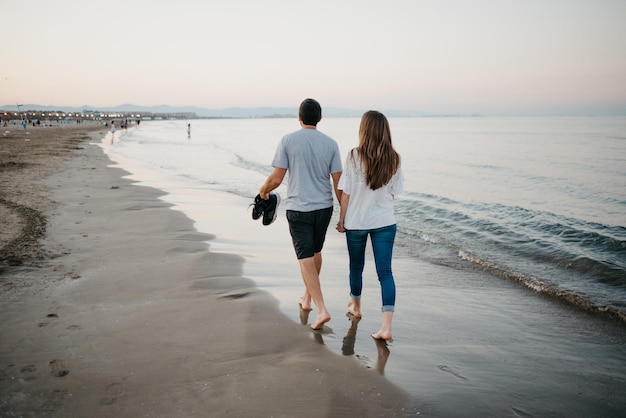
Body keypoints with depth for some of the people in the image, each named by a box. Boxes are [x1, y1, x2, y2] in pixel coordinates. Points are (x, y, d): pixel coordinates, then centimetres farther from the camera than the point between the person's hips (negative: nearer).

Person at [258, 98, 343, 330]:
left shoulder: (287, 141, -7)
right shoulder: (330, 143, -1)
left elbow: (276, 178, -8)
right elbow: (338, 183, -2)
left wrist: (263, 190, 14)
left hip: (298, 208, -3)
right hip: (324, 207, 4)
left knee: (306, 259, -1)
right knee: (315, 252, 21)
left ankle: (322, 309, -10)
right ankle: (307, 297, 38)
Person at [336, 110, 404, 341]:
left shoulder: (354, 157, -13)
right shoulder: (394, 159, -4)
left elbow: (346, 192, -9)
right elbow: (394, 192, 3)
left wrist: (341, 219, 2)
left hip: (356, 222, -1)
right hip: (385, 222, 2)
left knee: (356, 266, 19)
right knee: (385, 272, 1)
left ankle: (355, 306, 42)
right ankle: (386, 326, -7)